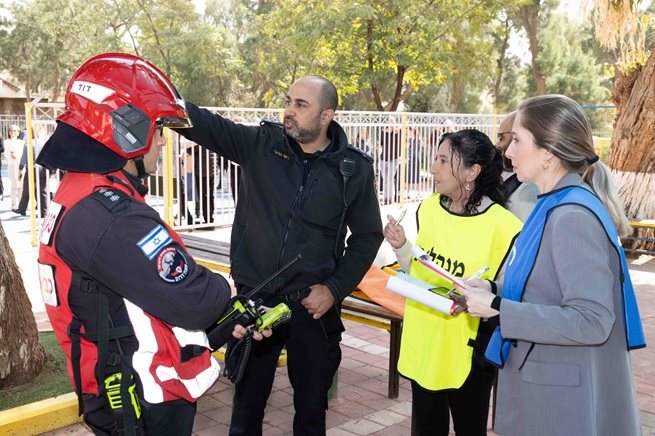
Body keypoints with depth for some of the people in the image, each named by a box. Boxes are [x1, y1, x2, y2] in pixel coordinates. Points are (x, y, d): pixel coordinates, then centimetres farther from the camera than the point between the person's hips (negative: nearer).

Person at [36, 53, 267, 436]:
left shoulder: (78, 196, 6)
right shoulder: (113, 216, -28)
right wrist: (223, 292, -4)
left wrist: (228, 318, 3)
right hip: (146, 405, -9)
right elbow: (192, 301, -27)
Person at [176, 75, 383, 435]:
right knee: (247, 402, 16)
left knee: (311, 405, 17)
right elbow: (204, 124, -14)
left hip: (312, 304, 0)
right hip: (254, 299, 0)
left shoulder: (354, 169, -4)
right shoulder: (260, 144, -4)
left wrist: (335, 289, -6)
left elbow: (367, 236, 2)